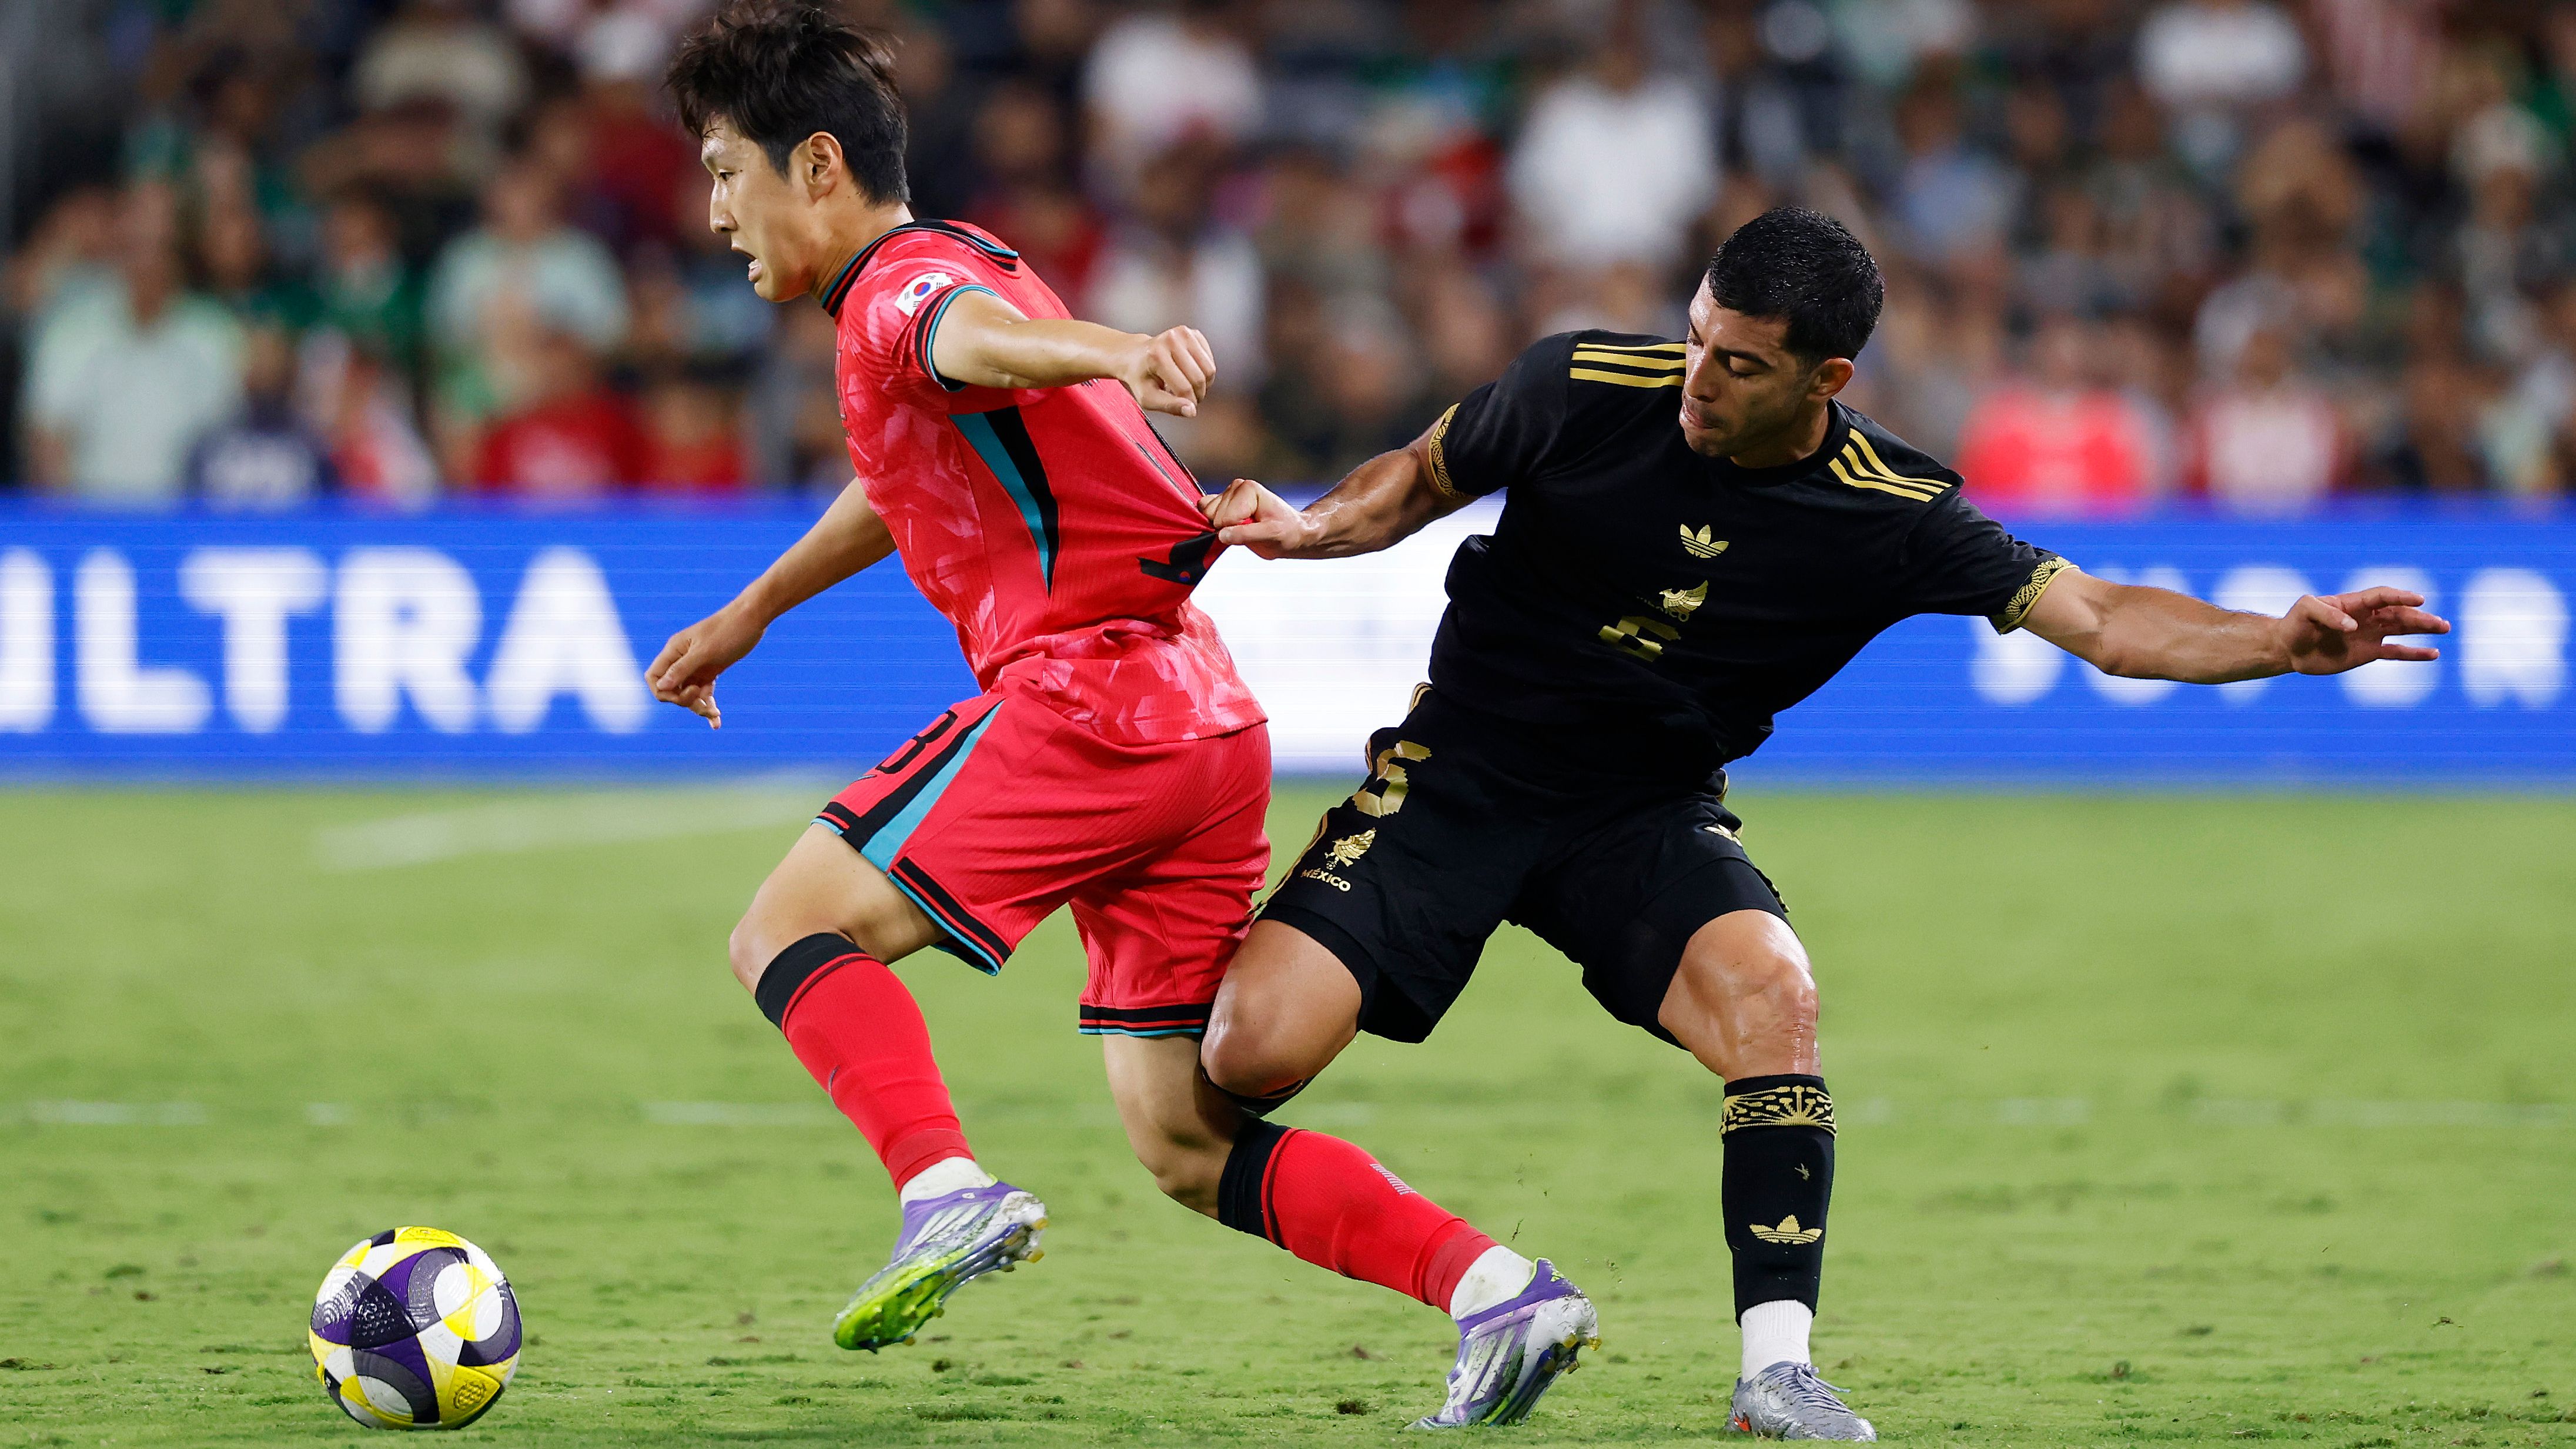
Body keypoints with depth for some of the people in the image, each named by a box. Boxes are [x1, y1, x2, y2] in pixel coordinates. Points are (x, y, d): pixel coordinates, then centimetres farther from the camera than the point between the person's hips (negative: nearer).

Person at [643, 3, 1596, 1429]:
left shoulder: (900, 288, -5)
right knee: (1186, 1143, 7)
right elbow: (914, 479, 46)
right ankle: (1494, 1288, -6)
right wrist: (751, 612, 56)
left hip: (1085, 691, -9)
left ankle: (951, 1195, -21)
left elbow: (987, 338, -32)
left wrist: (1119, 353, -54)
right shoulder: (943, 273, 26)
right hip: (1207, 725, 9)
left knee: (787, 933, -1)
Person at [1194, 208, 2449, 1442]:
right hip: (1461, 772, 0)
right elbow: (1422, 479, 2)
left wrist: (2284, 641, -28)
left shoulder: (1891, 520, -13)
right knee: (1253, 1050, -18)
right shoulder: (1584, 386, -15)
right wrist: (1308, 529, -17)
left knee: (1770, 996, -30)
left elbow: (2097, 617, -13)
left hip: (1651, 814, 1)